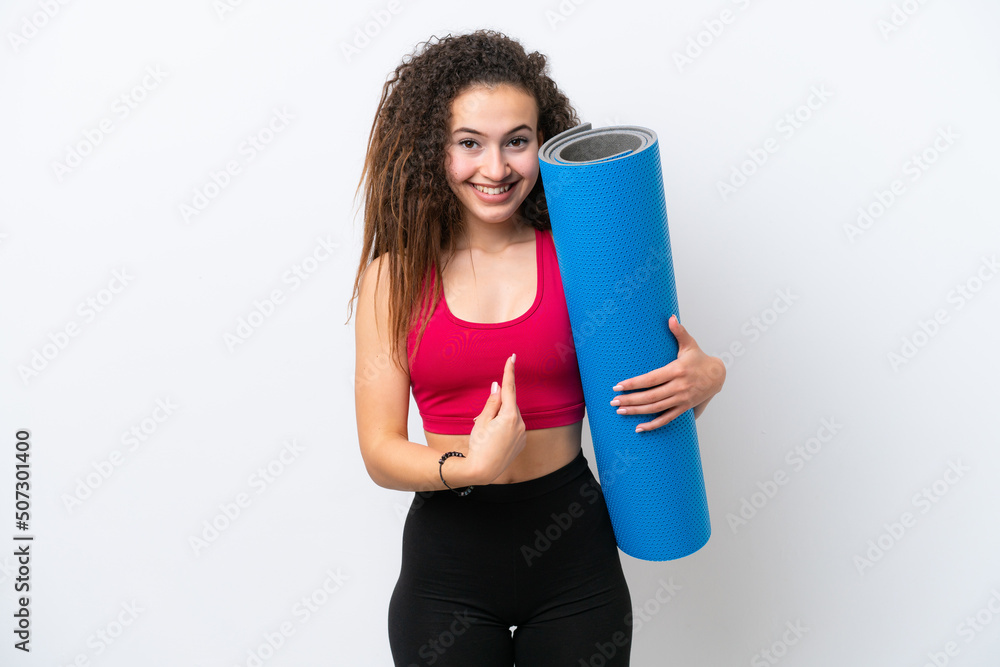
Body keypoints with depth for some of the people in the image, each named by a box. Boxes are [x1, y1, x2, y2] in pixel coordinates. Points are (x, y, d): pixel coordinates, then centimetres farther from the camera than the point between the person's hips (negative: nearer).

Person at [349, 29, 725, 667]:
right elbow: (381, 452, -6)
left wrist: (704, 377, -18)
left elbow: (646, 392, 4)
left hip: (571, 550, 1)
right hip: (447, 558, 0)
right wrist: (470, 467, -25)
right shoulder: (395, 273, -4)